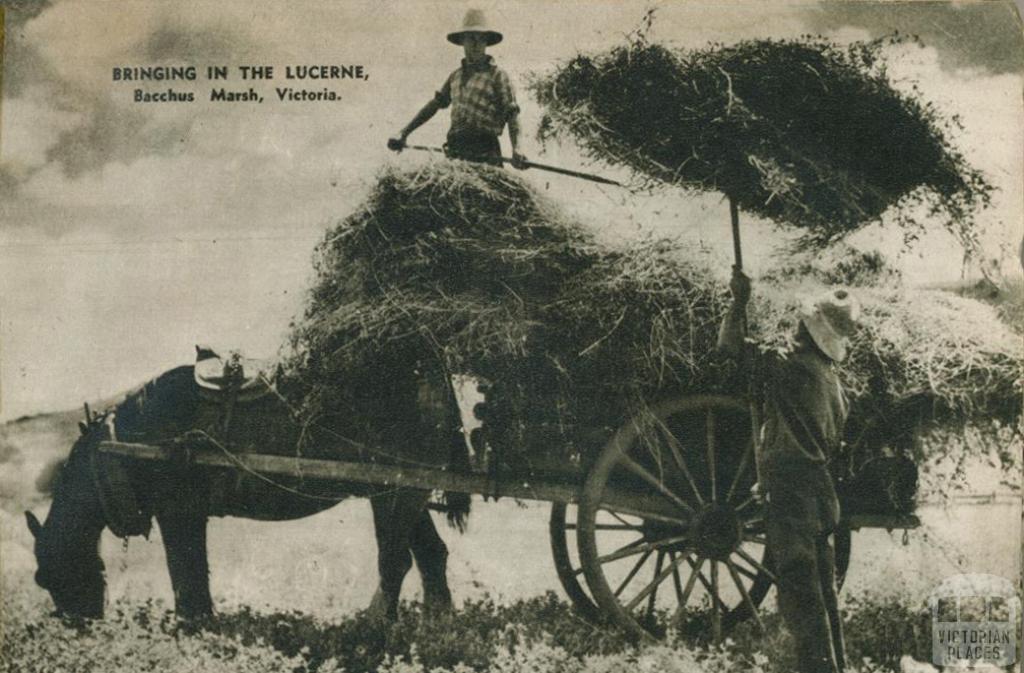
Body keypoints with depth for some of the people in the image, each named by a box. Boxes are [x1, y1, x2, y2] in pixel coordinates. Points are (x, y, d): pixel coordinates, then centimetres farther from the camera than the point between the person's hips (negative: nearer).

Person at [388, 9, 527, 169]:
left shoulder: (497, 76, 3)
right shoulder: (456, 76, 21)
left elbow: (512, 115, -6)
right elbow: (434, 104, 24)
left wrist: (516, 150, -23)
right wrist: (403, 133, 19)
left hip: (483, 151, -5)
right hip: (455, 149, 5)